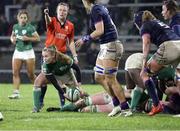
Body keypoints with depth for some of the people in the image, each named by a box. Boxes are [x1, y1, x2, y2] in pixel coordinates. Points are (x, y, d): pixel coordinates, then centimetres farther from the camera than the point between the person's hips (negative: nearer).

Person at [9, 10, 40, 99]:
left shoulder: (30, 27, -8)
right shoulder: (15, 27, 7)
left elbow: (38, 38, -6)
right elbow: (12, 35, 24)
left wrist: (28, 38, -18)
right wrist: (12, 39, 2)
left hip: (28, 52, -4)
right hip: (18, 51, 4)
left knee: (31, 75, 0)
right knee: (15, 72, -9)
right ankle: (16, 93, -10)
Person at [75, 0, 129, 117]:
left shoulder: (95, 10, -13)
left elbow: (100, 31, -20)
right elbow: (112, 27, 18)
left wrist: (85, 39, -10)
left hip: (110, 46, -10)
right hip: (105, 47, 10)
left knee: (110, 80, -7)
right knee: (99, 77, 14)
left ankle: (125, 108, -4)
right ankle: (117, 104, 16)